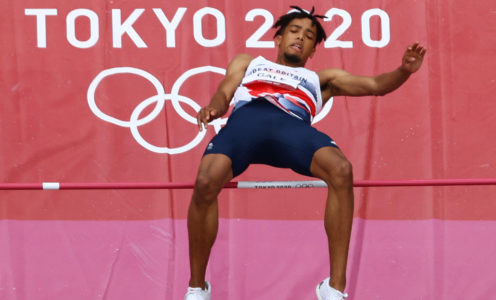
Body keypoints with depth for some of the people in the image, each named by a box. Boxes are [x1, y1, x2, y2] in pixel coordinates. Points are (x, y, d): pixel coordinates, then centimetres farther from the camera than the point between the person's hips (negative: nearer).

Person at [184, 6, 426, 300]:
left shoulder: (321, 79, 40)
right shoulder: (248, 62, 41)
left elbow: (375, 85, 32)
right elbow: (225, 93, 24)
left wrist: (404, 70, 10)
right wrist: (214, 107, -2)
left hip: (292, 124, 1)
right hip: (247, 116, -1)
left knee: (341, 170, -33)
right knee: (206, 183, -32)